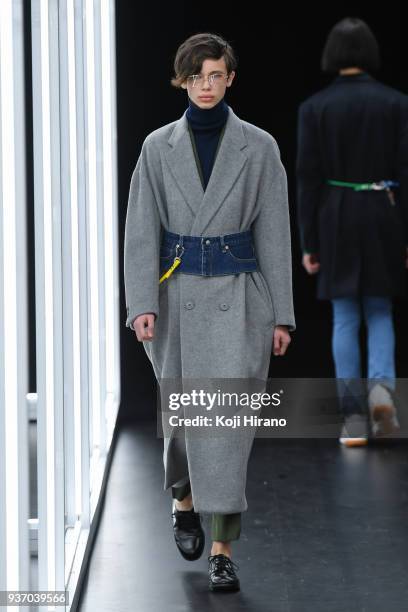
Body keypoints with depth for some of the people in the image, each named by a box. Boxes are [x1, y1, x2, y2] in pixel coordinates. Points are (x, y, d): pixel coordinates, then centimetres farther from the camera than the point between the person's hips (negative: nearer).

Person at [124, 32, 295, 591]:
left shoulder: (259, 147, -1)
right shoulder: (159, 146, 2)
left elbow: (274, 233, 1)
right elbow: (142, 231, 1)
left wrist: (282, 314, 0)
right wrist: (142, 304, -9)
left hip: (238, 299, -1)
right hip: (177, 296, 2)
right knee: (183, 413, 12)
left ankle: (222, 550, -5)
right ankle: (185, 499, 42)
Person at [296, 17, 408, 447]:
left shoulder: (314, 107, -3)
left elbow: (308, 177, -4)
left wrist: (309, 243, 1)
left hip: (335, 219, 0)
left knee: (345, 319, 7)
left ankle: (354, 417, 4)